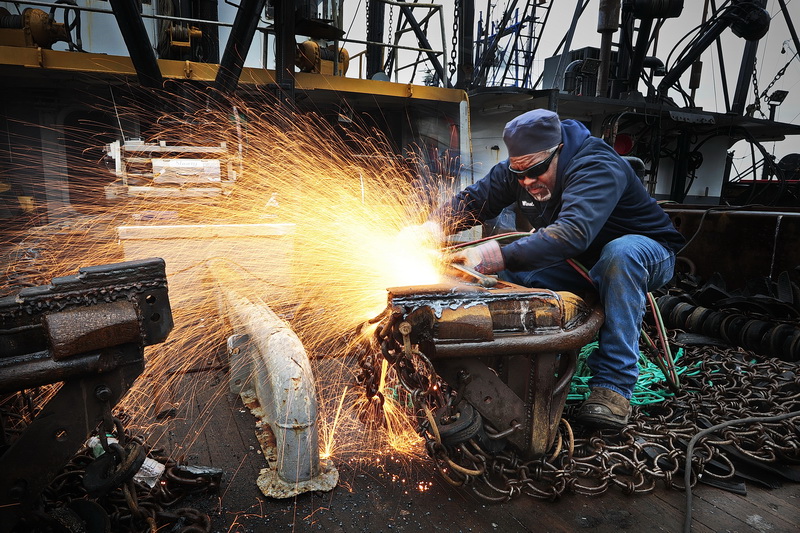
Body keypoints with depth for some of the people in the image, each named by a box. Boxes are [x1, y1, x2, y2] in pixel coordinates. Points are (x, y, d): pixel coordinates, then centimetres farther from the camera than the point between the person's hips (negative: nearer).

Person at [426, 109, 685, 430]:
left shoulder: (599, 167, -32)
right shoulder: (516, 171, -9)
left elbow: (573, 232, -48)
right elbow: (472, 200, -8)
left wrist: (501, 256, -58)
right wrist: (434, 226, -28)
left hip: (644, 252, -5)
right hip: (577, 263, 6)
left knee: (620, 253, -40)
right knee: (506, 274, -14)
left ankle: (612, 385, -35)